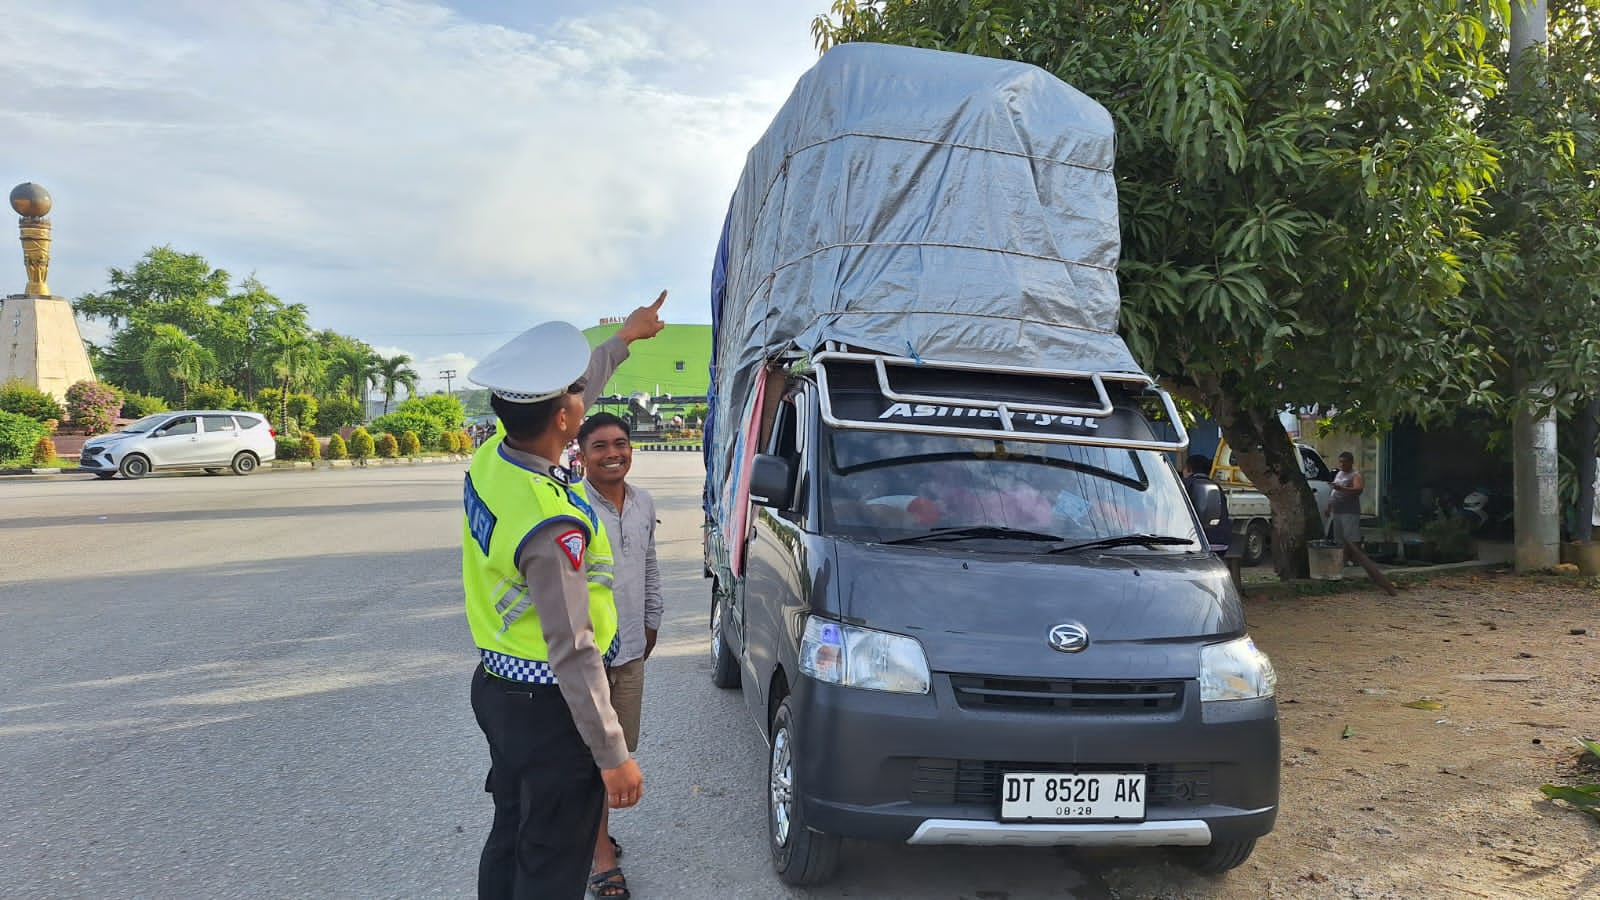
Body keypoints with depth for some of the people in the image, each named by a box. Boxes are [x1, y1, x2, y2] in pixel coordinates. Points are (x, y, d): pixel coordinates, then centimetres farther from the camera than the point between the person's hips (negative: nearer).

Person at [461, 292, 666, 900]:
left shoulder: (490, 459, -4)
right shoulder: (553, 524, -30)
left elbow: (569, 391, 13)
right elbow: (572, 651, -27)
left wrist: (625, 338, 27)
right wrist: (613, 754, -20)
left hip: (496, 688, 9)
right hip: (548, 707, -9)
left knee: (509, 838, 23)